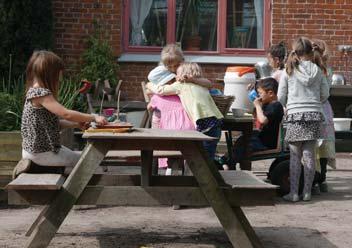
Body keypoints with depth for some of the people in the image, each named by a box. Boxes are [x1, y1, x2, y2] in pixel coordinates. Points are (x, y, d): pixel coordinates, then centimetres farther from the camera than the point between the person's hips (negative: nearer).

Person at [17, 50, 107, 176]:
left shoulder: (35, 91, 11)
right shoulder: (41, 93, -20)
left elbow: (53, 122, 12)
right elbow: (66, 114, -27)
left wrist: (77, 124, 2)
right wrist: (93, 117, -18)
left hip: (33, 149, 10)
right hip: (41, 153, -10)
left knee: (75, 155, 24)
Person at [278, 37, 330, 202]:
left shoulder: (289, 71, -2)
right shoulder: (317, 71, 3)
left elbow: (281, 97, 2)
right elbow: (325, 94, 9)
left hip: (294, 115, -2)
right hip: (314, 114, 2)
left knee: (295, 156, 2)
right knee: (309, 154, 6)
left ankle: (293, 192, 2)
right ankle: (307, 192, 10)